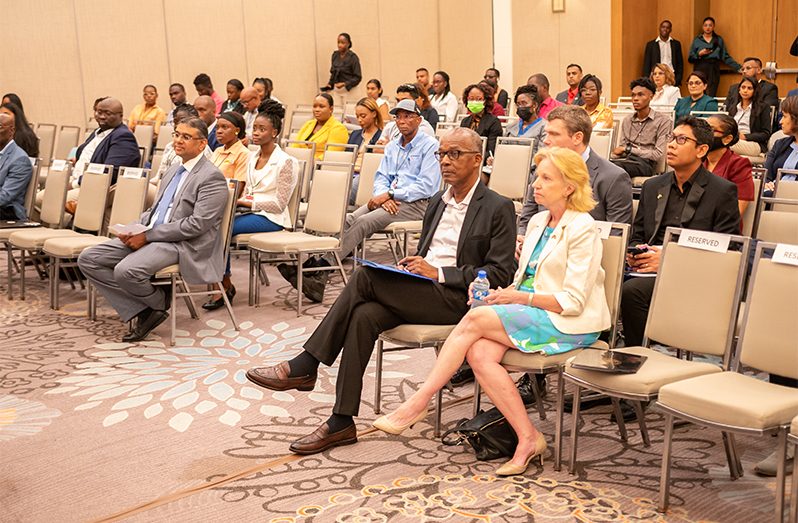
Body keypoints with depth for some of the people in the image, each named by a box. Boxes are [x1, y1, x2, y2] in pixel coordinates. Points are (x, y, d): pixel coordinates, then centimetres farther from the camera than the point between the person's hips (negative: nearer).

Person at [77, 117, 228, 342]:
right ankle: (141, 310, -4)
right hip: (150, 237, 9)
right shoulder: (174, 171, 21)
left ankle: (160, 302, 0)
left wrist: (148, 236, -16)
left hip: (182, 245, -9)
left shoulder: (212, 177, -8)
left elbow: (198, 224, -18)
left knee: (126, 270, -32)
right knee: (88, 259, -4)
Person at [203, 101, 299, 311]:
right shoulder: (253, 157, 14)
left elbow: (279, 204, -12)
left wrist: (245, 201, -15)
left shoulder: (285, 162, -9)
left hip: (271, 218, -7)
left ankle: (226, 285, -13)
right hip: (252, 212, 7)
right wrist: (236, 198, -5)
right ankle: (225, 285, -19)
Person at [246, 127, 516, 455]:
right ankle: (341, 422, -24)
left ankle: (304, 367, -20)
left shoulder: (498, 208, 1)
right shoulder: (438, 201, 24)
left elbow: (501, 274, -7)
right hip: (418, 292, 6)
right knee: (363, 315, -26)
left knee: (365, 276, -26)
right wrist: (410, 266, 3)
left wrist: (438, 273, -14)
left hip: (455, 299, -6)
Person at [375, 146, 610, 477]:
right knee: (479, 354, -23)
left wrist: (520, 297, -16)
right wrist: (501, 293, -1)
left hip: (568, 324, -7)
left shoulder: (582, 230, -9)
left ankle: (418, 403, -17)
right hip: (529, 312, 8)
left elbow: (573, 301, -15)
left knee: (475, 319, -24)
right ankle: (528, 439, -19)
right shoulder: (538, 222, 16)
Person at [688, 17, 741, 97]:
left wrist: (739, 67, 0)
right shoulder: (697, 40, 10)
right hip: (700, 70, -1)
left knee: (711, 96, -10)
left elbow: (726, 57, 9)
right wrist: (699, 54, -12)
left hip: (714, 70, 1)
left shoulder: (719, 40, 13)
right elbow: (690, 58, 5)